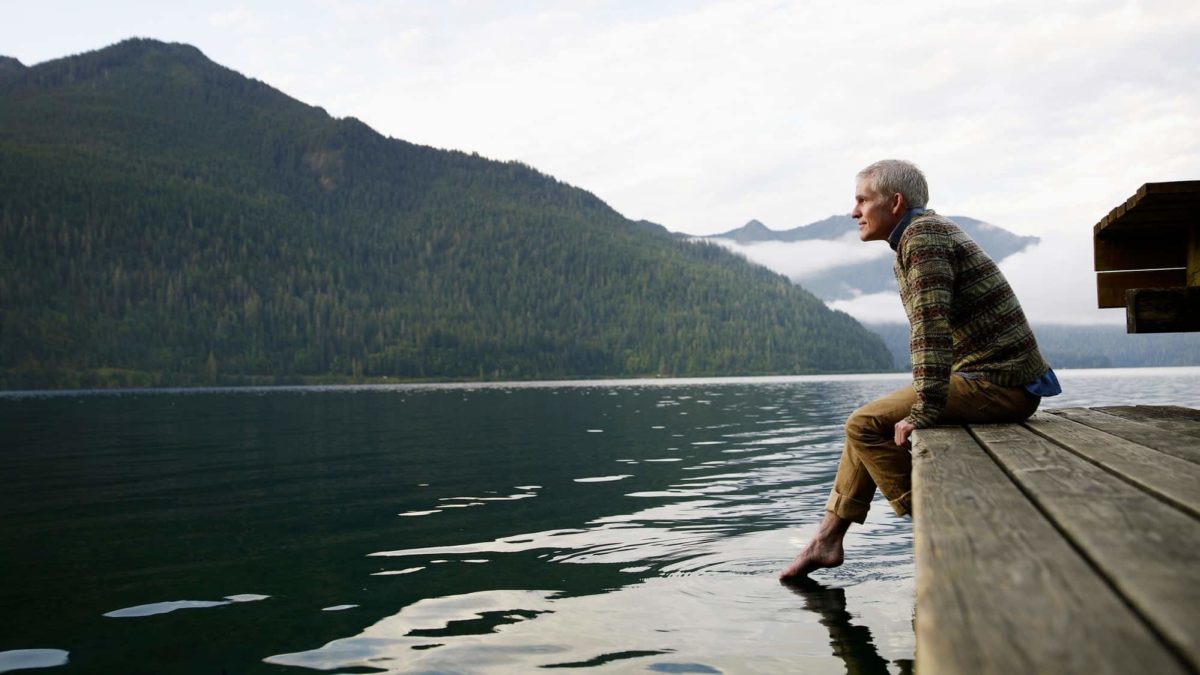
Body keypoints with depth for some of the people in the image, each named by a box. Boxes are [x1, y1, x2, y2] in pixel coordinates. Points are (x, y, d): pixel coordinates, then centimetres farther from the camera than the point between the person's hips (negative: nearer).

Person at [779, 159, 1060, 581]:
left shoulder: (922, 235, -14)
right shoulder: (928, 232, 18)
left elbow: (931, 325, -23)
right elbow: (932, 326, 20)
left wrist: (924, 412, -24)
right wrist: (923, 403, 14)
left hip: (997, 384, -10)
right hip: (1008, 383, 10)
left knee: (865, 425, -12)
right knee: (873, 420, 13)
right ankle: (828, 540, 15)